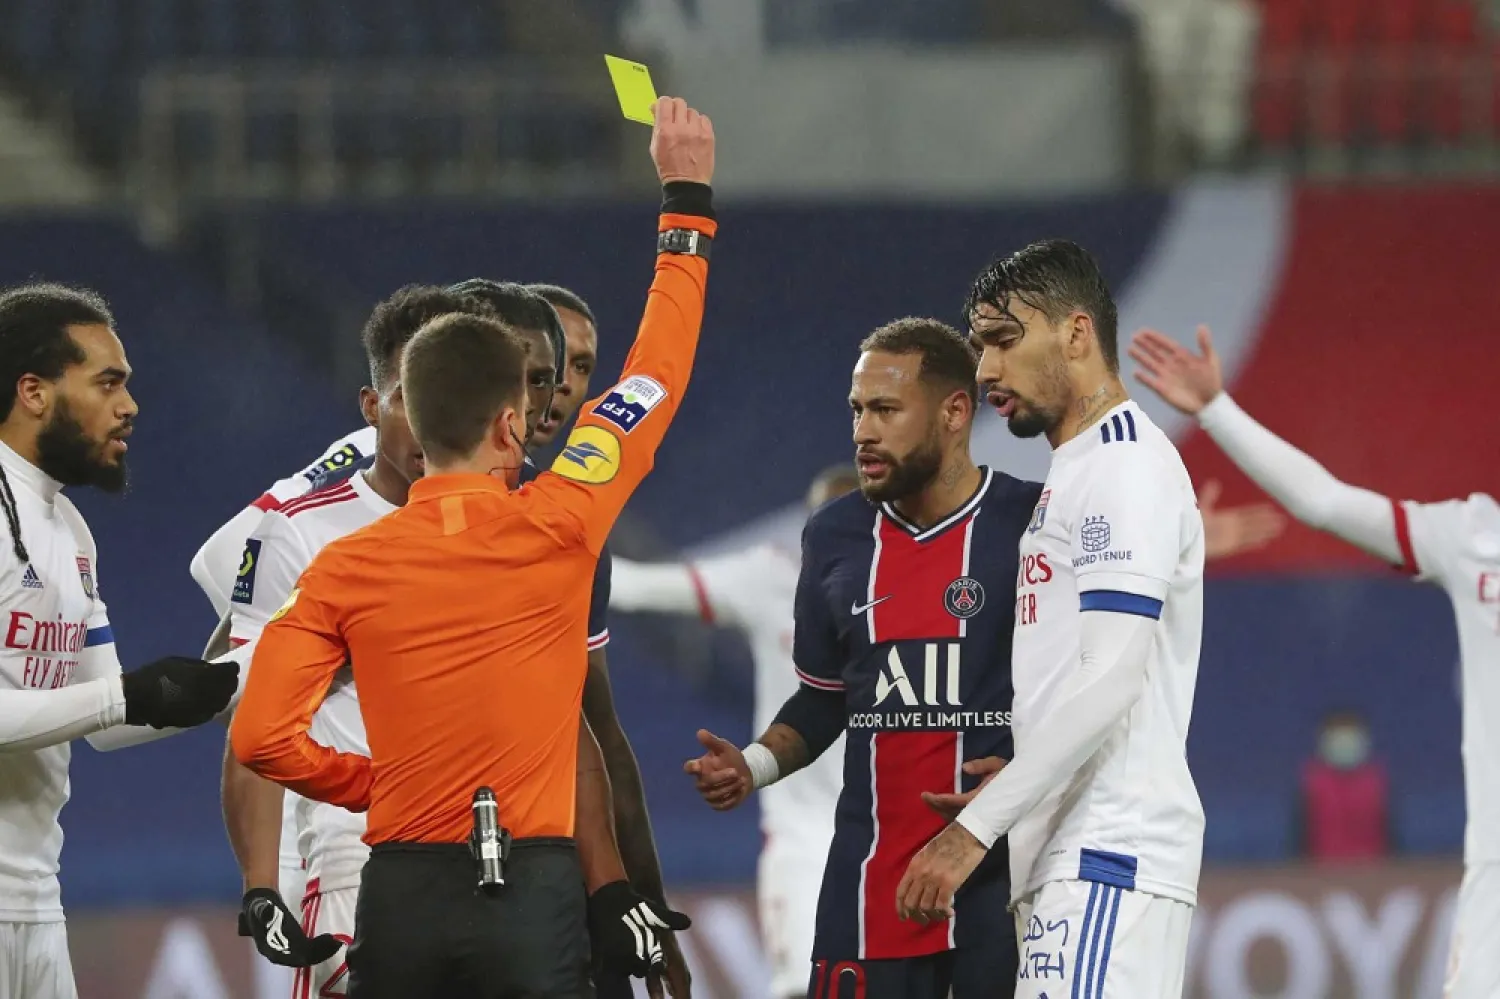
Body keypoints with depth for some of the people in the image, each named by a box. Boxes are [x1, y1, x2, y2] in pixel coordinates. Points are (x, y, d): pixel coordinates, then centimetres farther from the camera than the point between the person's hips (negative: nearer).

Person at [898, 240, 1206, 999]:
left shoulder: (1126, 467, -8)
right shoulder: (1071, 475, 23)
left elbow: (1111, 680, -18)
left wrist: (975, 829, -19)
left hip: (1107, 857, -10)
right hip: (1063, 860, 10)